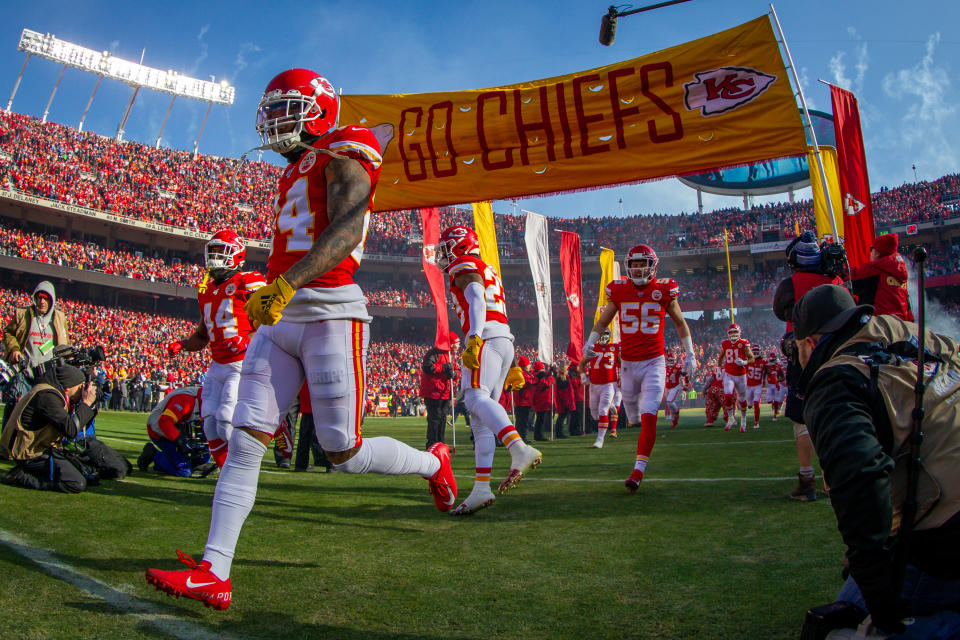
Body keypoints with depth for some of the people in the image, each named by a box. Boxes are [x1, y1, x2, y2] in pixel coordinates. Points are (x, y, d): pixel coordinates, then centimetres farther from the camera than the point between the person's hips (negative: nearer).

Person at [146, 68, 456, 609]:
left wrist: (285, 286, -33)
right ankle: (213, 575, 3)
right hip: (280, 321, 8)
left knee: (344, 454, -2)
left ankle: (433, 463, 25)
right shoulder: (295, 173, 23)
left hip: (332, 316, -8)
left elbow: (346, 231, -22)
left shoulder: (343, 158, -4)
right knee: (245, 442, -1)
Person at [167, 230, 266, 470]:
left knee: (226, 424, -14)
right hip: (217, 366, 8)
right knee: (210, 423, 5)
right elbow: (202, 335, 25)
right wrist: (182, 344, 7)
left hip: (242, 364, -7)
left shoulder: (249, 284, -7)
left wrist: (247, 341, -28)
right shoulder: (207, 290, 16)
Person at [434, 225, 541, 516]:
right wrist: (511, 366, 30)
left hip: (486, 339, -9)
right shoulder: (487, 271, 33)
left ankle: (520, 450, -46)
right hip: (505, 342, 9)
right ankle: (481, 488, 0)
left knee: (476, 397, -26)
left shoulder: (463, 266, 6)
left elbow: (477, 299, -15)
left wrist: (473, 339, -29)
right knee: (479, 417, 5)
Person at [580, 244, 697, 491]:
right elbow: (602, 321, 12)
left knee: (649, 417, -14)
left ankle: (638, 471, -12)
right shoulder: (619, 291, 2)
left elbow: (680, 323, 11)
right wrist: (590, 343, -4)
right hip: (628, 364, 3)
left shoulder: (664, 290, -2)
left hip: (654, 363, -2)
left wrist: (690, 354, 10)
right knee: (635, 419, 13)